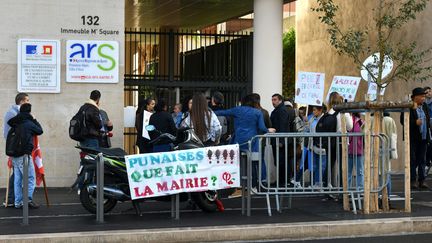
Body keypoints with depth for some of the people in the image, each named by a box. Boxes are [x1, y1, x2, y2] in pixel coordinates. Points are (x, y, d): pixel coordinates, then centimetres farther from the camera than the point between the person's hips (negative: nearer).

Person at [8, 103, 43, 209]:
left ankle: (18, 202, 11)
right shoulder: (29, 124, -8)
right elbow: (40, 131, 5)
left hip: (15, 155, 6)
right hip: (25, 155, -6)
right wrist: (34, 119, 14)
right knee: (30, 178, 0)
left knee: (17, 179, 10)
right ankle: (28, 199, -13)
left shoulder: (15, 124, 6)